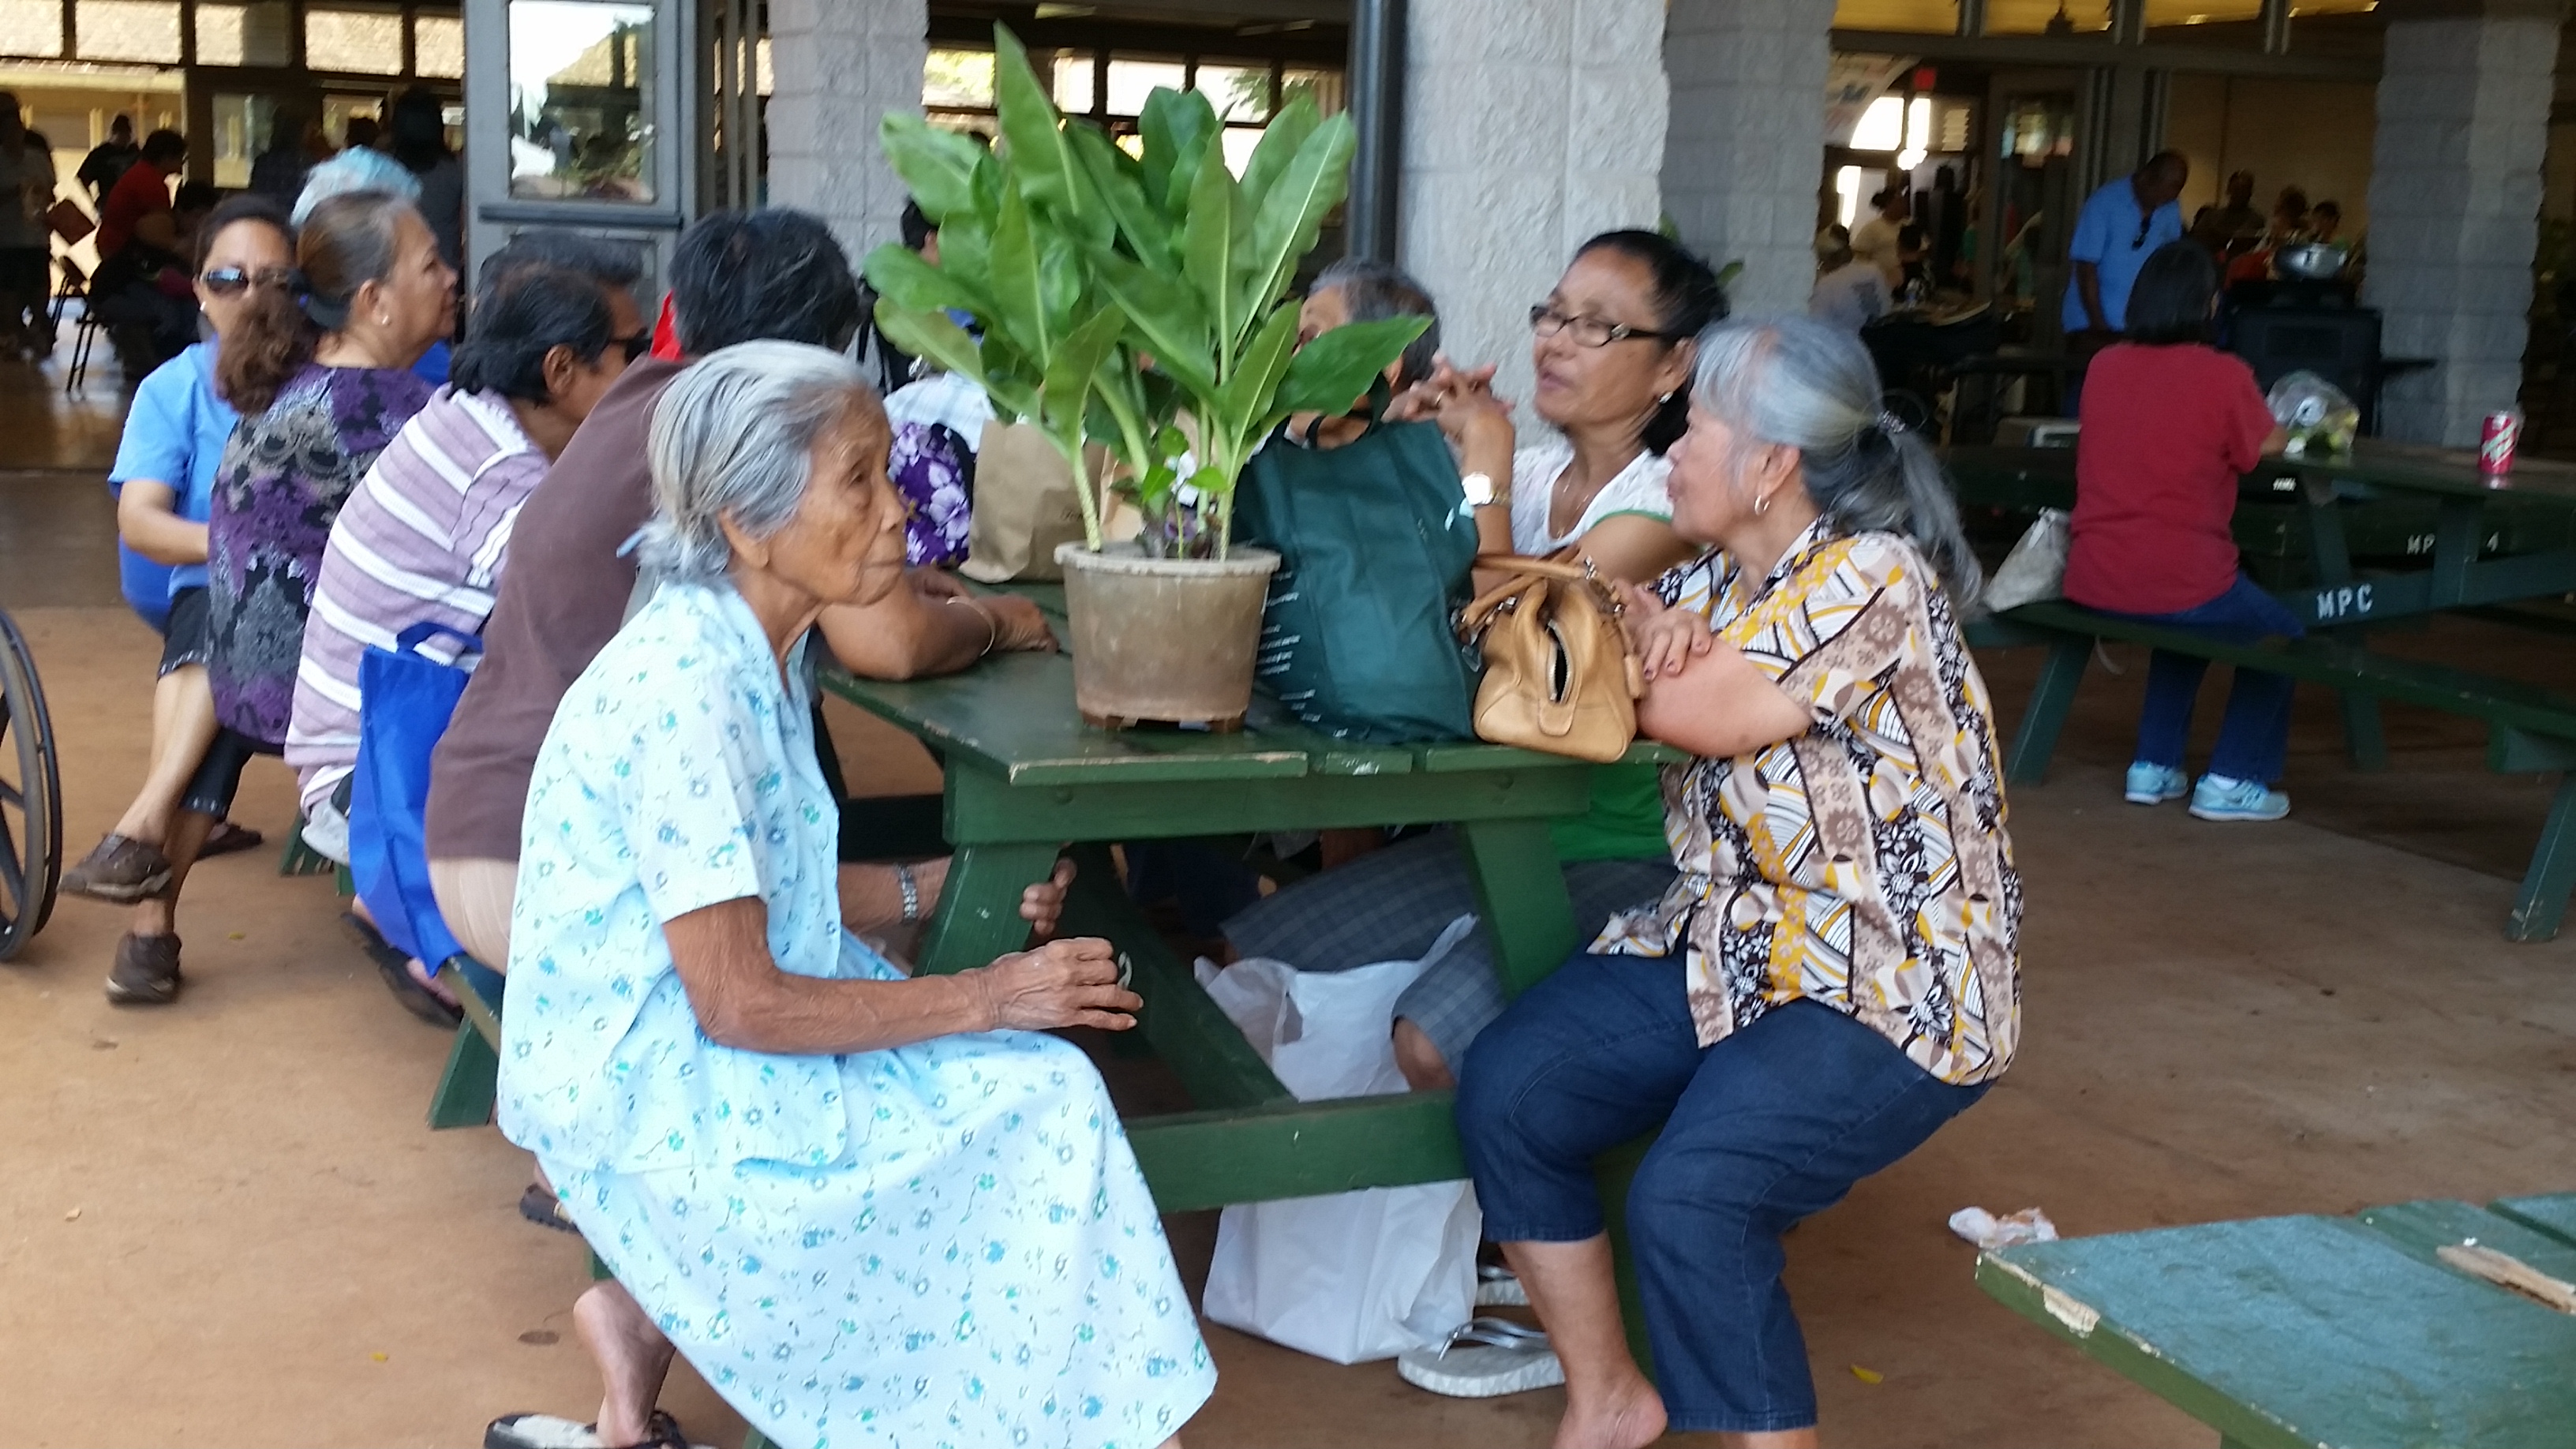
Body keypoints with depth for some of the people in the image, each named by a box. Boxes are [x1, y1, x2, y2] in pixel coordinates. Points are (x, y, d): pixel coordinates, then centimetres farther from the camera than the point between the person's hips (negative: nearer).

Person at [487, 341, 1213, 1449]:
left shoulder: (763, 647, 3)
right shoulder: (685, 685, -24)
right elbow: (738, 1004, -24)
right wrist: (984, 999, -17)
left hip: (693, 1048, 9)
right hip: (647, 1096, -9)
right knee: (1039, 1106, -12)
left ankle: (652, 1314, 5)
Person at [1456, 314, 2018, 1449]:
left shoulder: (1873, 577, -16)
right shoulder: (1719, 579, 10)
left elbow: (1697, 713, -21)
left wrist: (1640, 629, -4)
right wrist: (1657, 632, -15)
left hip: (1890, 987, -8)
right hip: (1728, 945, 8)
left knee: (1691, 1200, -28)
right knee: (1504, 1095, -8)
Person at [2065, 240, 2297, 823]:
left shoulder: (2104, 366, 4)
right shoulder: (2224, 376, -11)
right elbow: (2268, 447, 3)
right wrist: (2277, 426, 26)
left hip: (2090, 582, 5)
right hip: (2180, 582, -5)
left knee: (2185, 622, 36)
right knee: (2280, 636, 23)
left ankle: (2154, 765, 34)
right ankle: (2232, 780, 18)